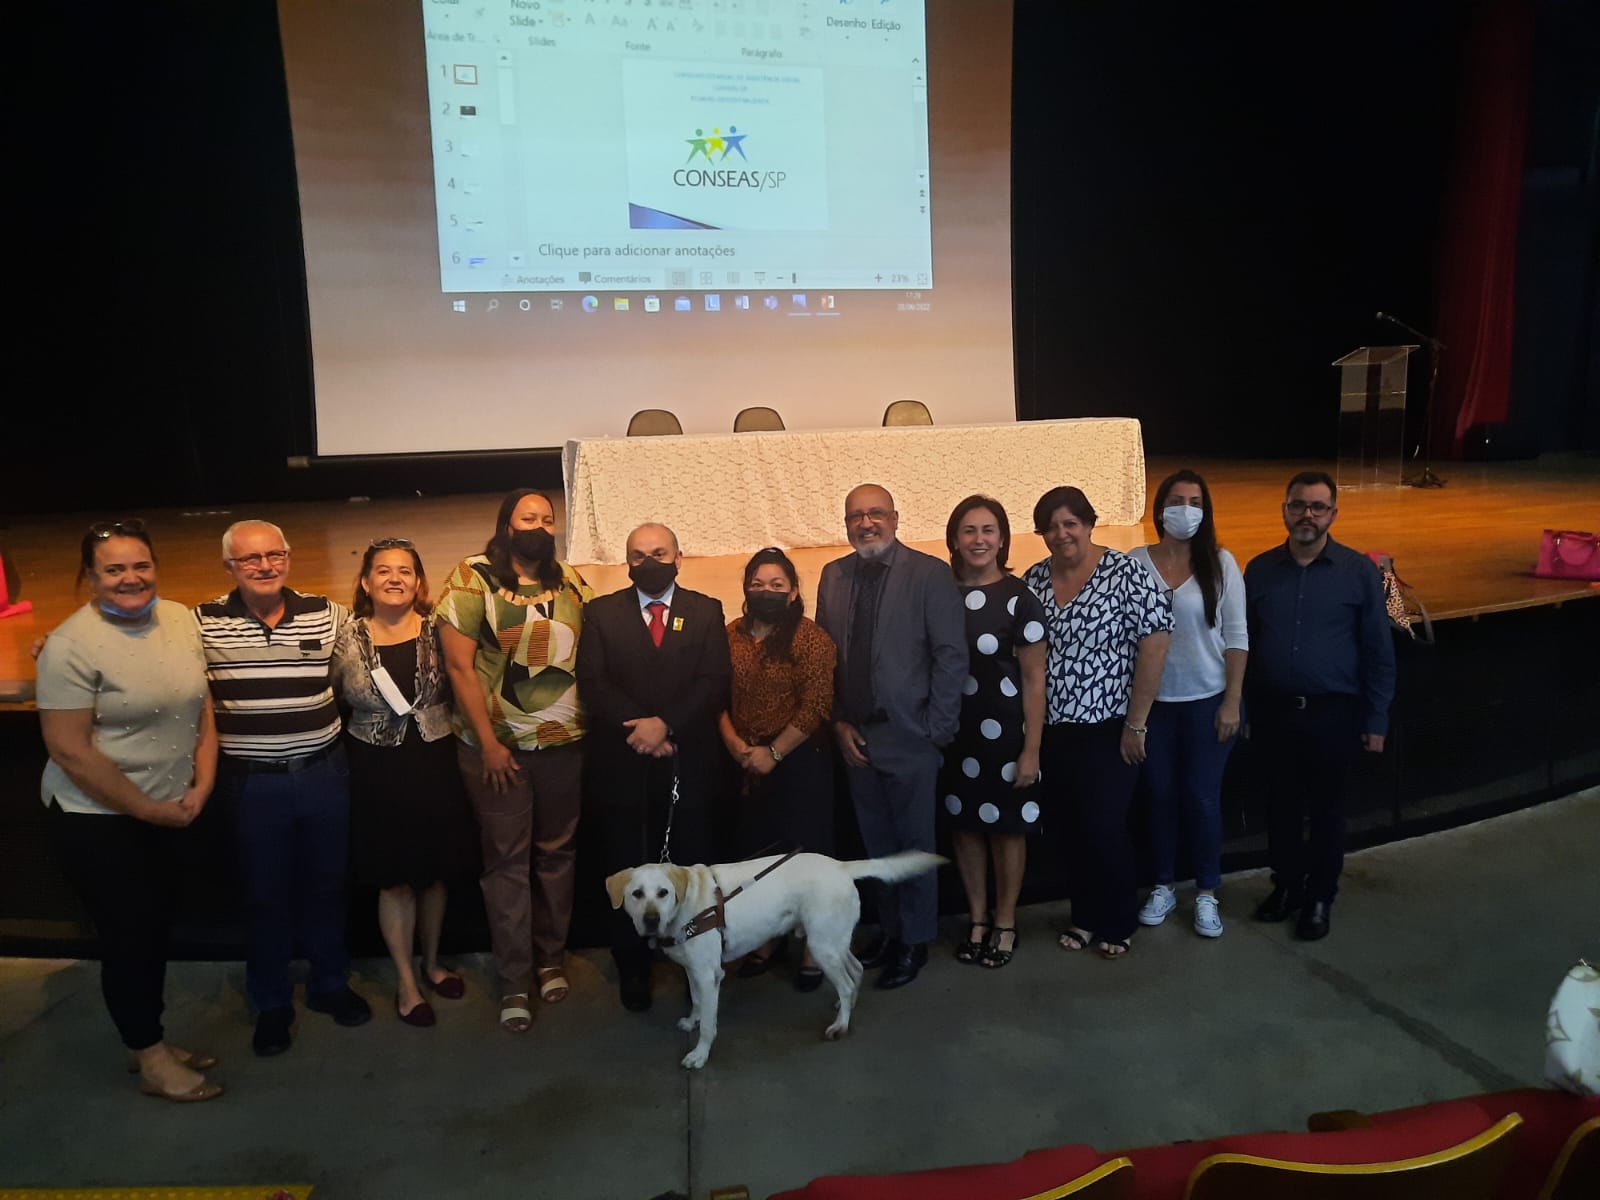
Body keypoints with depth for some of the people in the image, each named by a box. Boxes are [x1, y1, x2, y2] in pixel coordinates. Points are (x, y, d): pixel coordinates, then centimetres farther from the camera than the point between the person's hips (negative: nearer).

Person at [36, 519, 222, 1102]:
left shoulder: (180, 619, -1)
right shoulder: (72, 645, -19)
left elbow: (202, 708, 6)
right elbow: (69, 749, -19)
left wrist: (201, 786, -3)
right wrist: (148, 810, -14)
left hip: (168, 812, 6)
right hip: (98, 820, -6)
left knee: (155, 929, 17)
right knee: (129, 938, 6)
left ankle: (151, 1042, 36)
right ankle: (152, 1063, 24)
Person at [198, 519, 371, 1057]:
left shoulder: (327, 613, 0)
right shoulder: (202, 623, -5)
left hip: (324, 773, 2)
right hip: (253, 783, -1)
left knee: (327, 884, 16)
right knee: (266, 895, 11)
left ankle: (330, 983, 36)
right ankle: (271, 1002, 31)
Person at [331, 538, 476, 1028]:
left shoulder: (438, 631, -4)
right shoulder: (348, 638, -5)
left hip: (434, 765, 1)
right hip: (378, 771, -1)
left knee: (434, 873, 14)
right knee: (395, 880, 8)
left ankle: (431, 964, 36)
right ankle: (406, 982, 24)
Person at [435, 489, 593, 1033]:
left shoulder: (571, 583, 5)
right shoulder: (472, 580, -6)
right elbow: (459, 666, -9)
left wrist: (594, 724, -3)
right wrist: (488, 743, -11)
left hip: (565, 744, 4)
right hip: (498, 747, -3)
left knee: (557, 852, 13)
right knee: (507, 860, 5)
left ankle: (552, 959, 30)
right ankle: (515, 982, 16)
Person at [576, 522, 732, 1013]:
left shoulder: (706, 611, 6)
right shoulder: (602, 612, 7)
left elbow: (716, 681, -4)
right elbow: (592, 681, -3)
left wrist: (665, 724, -15)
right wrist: (640, 729, -14)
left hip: (690, 763, 0)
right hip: (623, 765, 0)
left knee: (693, 866, 5)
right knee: (628, 869, 8)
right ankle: (632, 968, 21)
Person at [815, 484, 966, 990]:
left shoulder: (930, 574, -8)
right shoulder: (833, 575, 5)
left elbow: (951, 656, -9)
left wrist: (936, 729, -11)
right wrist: (838, 723, 1)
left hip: (909, 738, -4)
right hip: (855, 738, 4)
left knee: (914, 844, 8)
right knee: (877, 845, 15)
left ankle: (914, 941, 25)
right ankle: (889, 929, 32)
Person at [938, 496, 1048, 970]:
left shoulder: (1018, 598, -10)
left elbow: (1034, 678, -9)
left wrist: (1031, 749, -11)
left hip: (1003, 731, -3)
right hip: (953, 731, 3)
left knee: (1007, 826, 10)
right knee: (964, 824, 12)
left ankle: (1005, 924, 29)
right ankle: (976, 919, 31)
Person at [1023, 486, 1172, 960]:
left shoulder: (1125, 572, -10)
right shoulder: (1034, 579, 4)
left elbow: (1154, 640, -14)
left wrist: (1136, 723, -14)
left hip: (1108, 729, -4)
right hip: (1052, 731, 5)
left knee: (1105, 828, 0)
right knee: (1074, 827, 14)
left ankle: (1117, 924, 23)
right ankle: (1085, 916, 32)